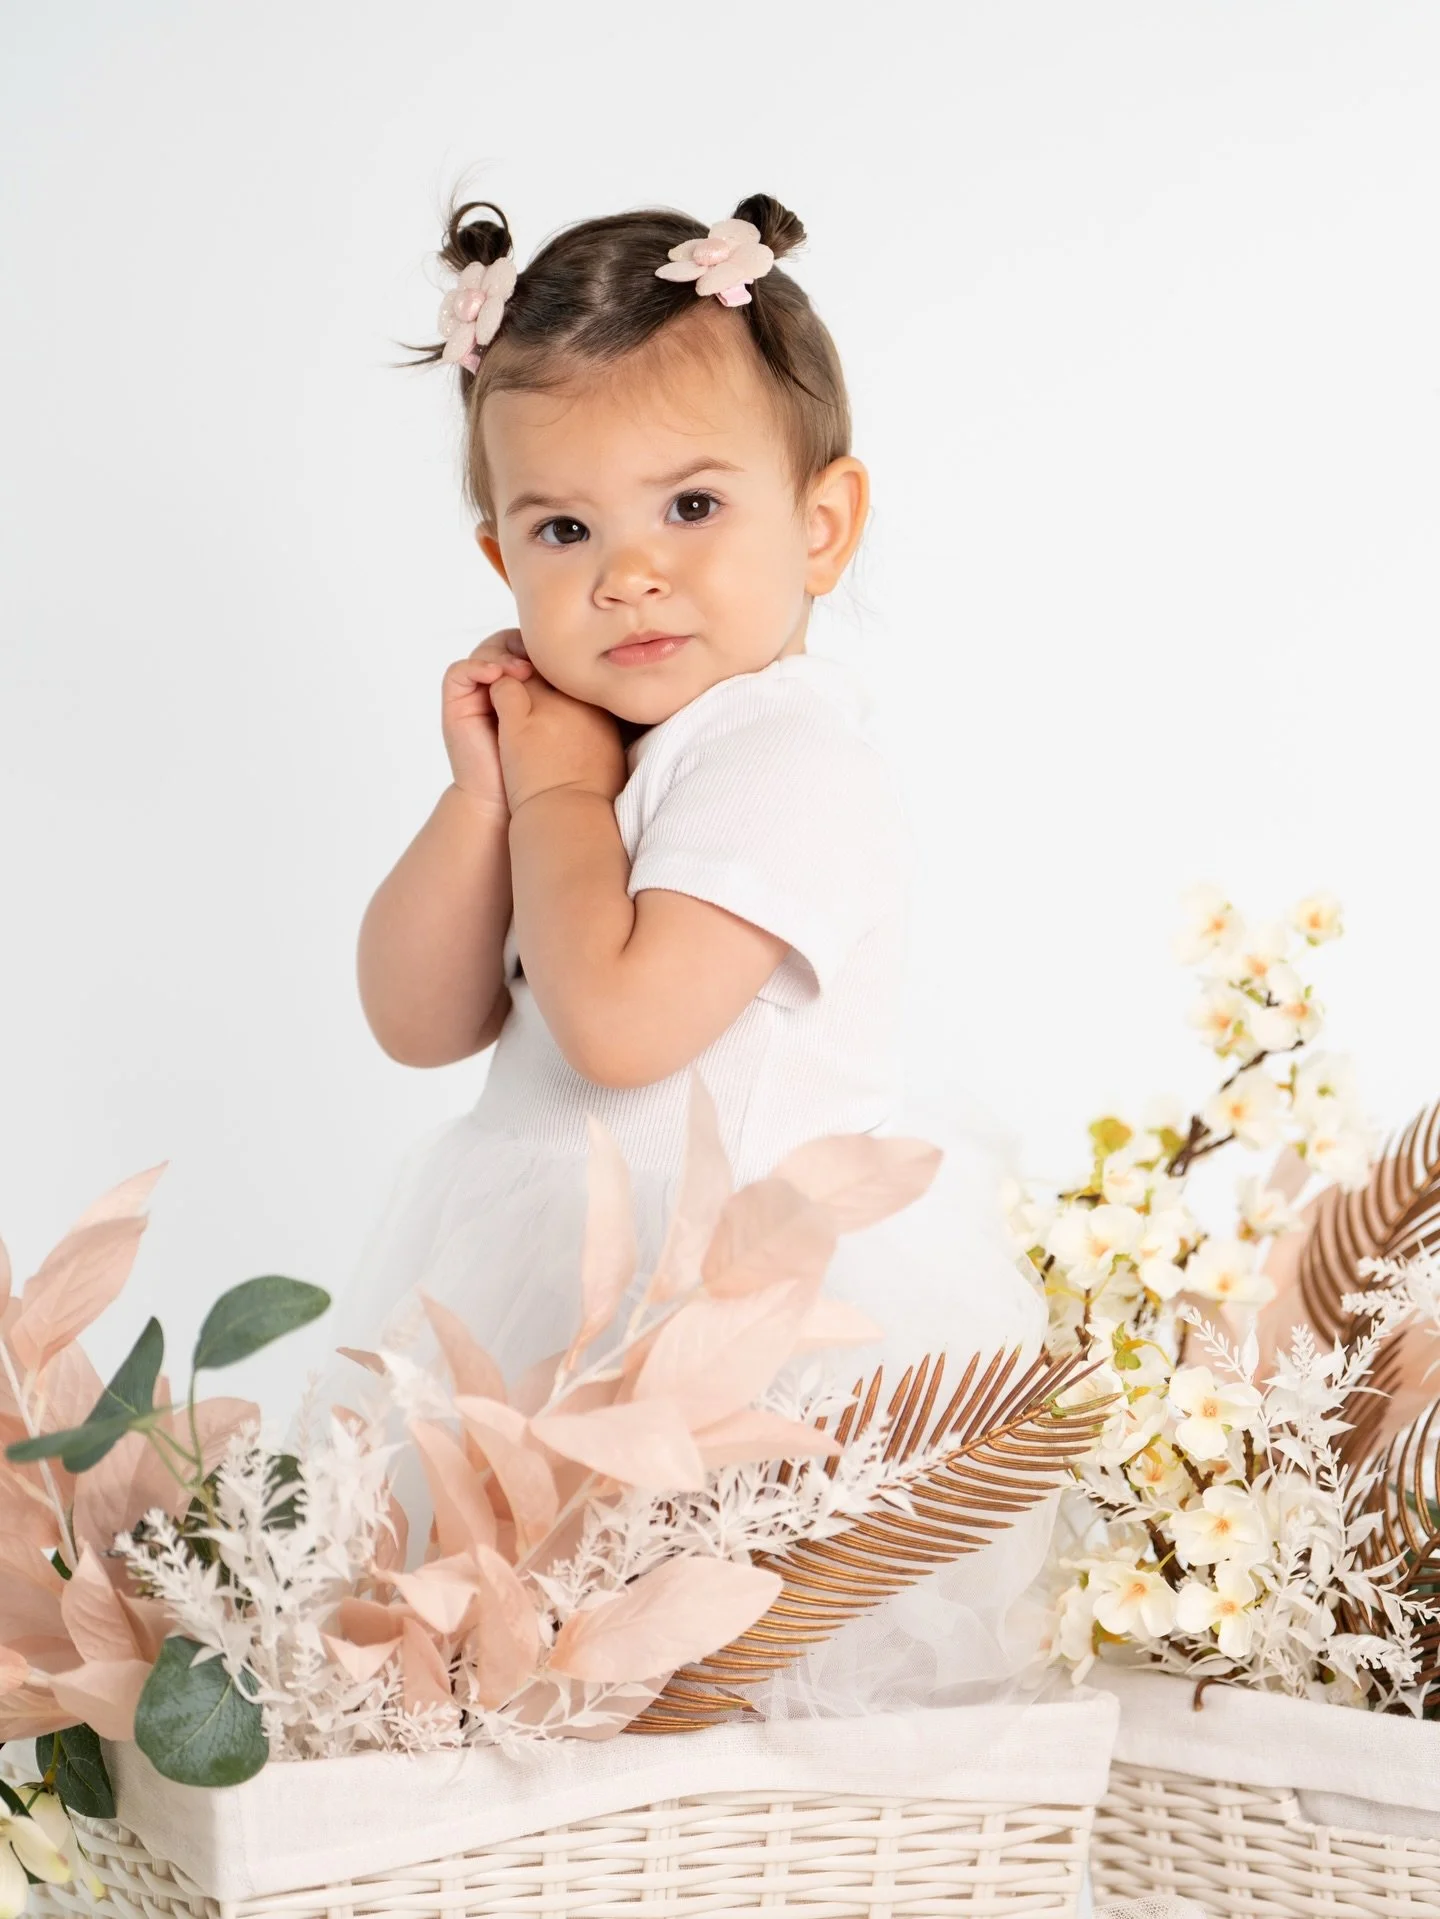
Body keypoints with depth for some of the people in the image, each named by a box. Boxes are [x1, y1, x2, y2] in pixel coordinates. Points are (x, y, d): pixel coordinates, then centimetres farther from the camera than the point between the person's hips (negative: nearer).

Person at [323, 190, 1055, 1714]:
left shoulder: (788, 757, -16)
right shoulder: (575, 742, 9)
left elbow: (620, 1020, -27)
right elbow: (419, 1023, 7)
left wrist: (557, 789, -13)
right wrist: (486, 793, -5)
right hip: (572, 1275, 8)